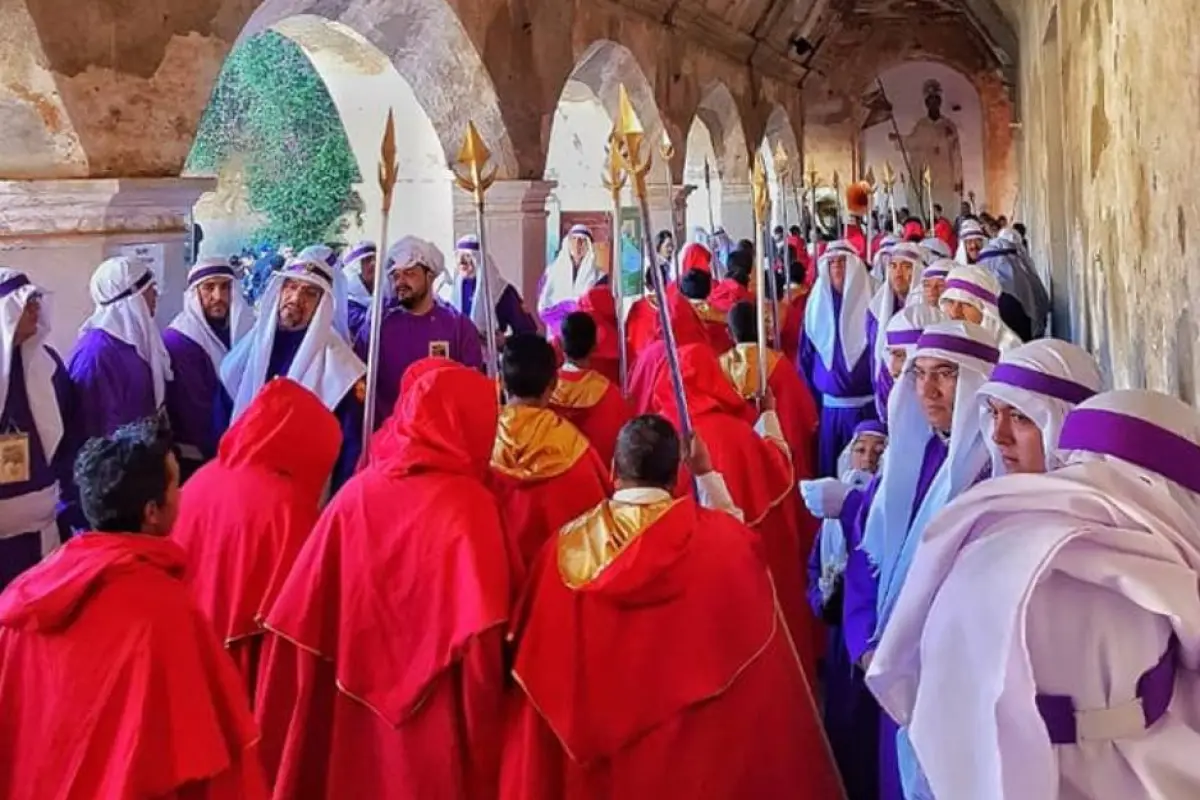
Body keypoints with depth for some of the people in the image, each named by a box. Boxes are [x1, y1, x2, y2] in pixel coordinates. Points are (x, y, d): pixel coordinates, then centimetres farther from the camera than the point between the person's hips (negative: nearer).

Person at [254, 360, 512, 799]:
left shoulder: (356, 492, -2)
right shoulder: (467, 504, -15)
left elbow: (303, 614, 0)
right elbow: (480, 631, -23)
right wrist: (483, 733, -11)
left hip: (351, 716, 4)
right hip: (434, 717, -4)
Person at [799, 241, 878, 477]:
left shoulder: (868, 304, -4)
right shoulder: (817, 304, 7)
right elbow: (806, 357, 10)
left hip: (865, 405, -3)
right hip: (829, 406, 3)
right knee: (829, 467, 8)